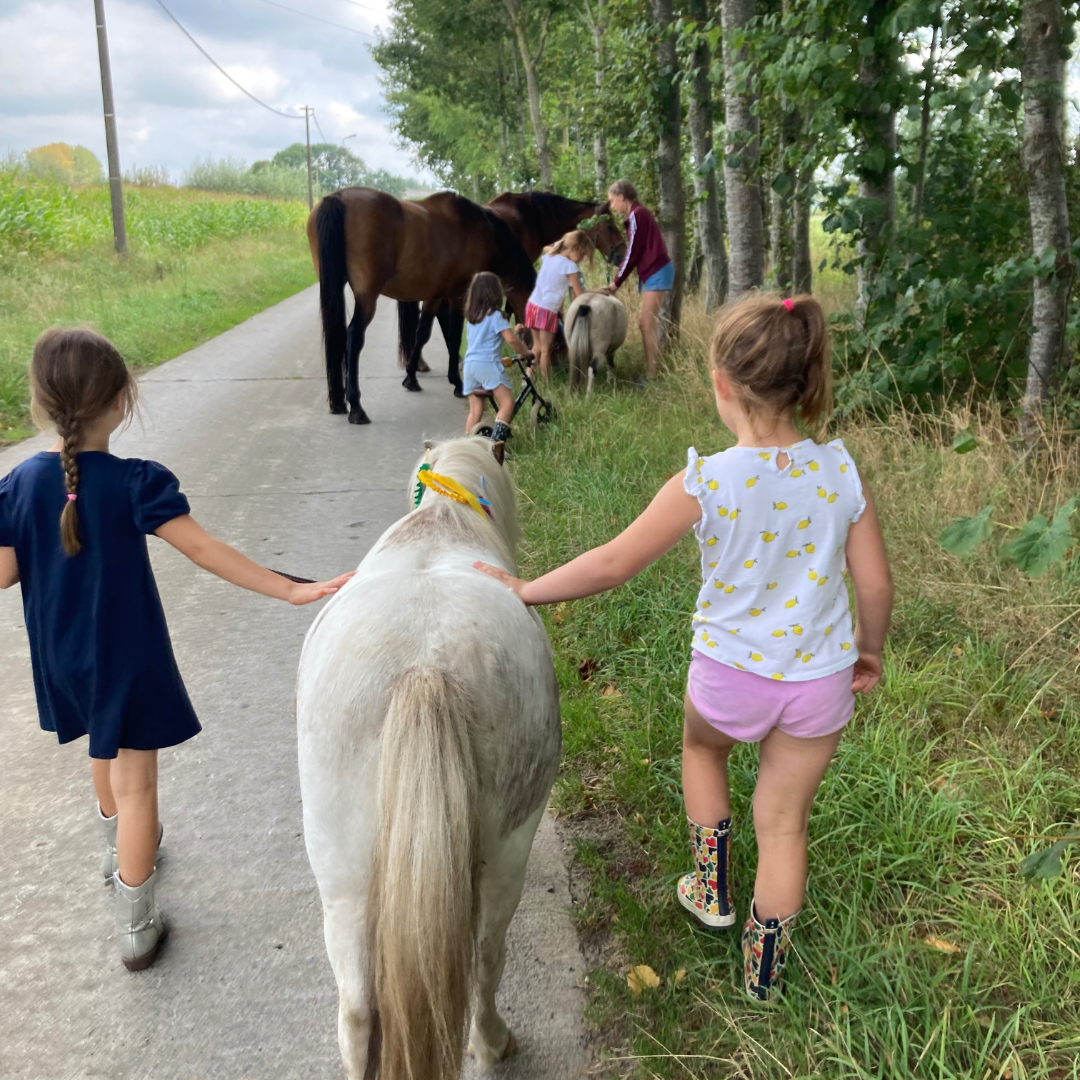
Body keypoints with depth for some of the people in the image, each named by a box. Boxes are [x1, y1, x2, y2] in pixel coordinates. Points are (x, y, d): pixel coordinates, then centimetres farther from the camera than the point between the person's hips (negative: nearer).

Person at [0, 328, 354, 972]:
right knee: (135, 784, 6)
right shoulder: (137, 484, -21)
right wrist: (291, 590, -27)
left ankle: (120, 847, 54)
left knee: (107, 751, 30)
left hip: (62, 659, 5)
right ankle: (136, 927, 14)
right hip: (127, 658, -5)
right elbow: (205, 551, -27)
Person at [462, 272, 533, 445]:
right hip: (488, 364, -7)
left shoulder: (470, 316, 18)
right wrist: (526, 353, 6)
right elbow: (511, 339, -11)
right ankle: (495, 441, -19)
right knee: (507, 402, -6)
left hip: (470, 364, 7)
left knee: (475, 411, 11)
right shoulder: (495, 315, -3)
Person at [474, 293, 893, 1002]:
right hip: (820, 682, 2)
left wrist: (525, 590, -2)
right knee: (784, 820, 19)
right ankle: (764, 970, 35)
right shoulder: (841, 471, -11)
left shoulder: (706, 484, -20)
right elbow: (876, 582, -3)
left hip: (729, 675, -2)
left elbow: (614, 564, -15)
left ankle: (712, 889, 40)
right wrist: (870, 650, 16)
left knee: (701, 745, 33)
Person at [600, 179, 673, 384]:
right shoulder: (635, 215, 17)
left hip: (657, 273, -10)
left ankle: (652, 376, -10)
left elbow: (632, 253, -13)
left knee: (648, 326, -11)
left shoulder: (636, 215, -12)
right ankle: (650, 372, 12)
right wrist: (617, 281, 12)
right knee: (645, 325, 9)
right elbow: (633, 253, 17)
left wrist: (616, 283, -6)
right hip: (653, 273, 10)